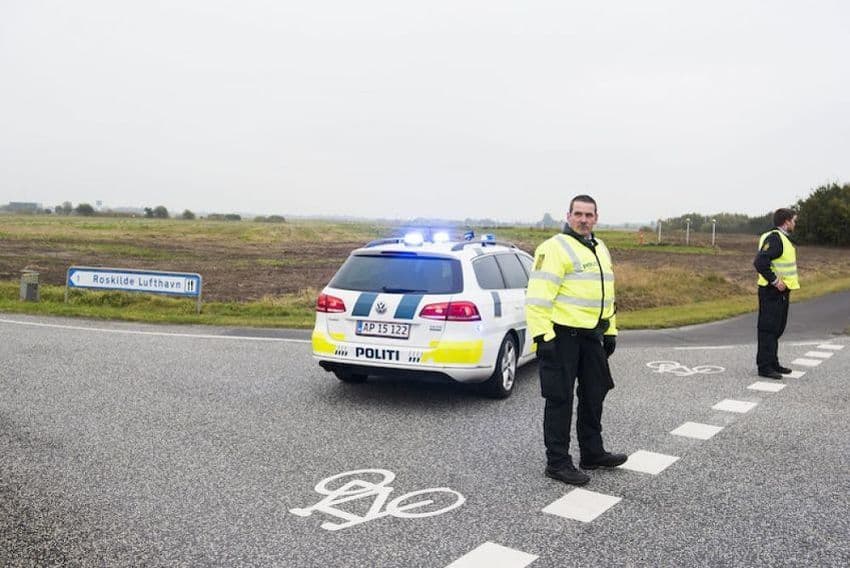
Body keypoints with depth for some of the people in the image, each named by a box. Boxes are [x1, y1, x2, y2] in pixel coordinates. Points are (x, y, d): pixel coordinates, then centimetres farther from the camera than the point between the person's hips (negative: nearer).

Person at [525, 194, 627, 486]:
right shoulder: (554, 248, -11)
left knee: (594, 394, 17)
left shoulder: (599, 249, 17)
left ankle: (592, 453, 32)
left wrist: (610, 331, 21)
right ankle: (557, 462, 10)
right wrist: (543, 336, -22)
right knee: (560, 399, -1)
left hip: (591, 335, 9)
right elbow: (538, 296, -18)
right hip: (562, 335, -9)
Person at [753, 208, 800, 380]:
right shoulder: (774, 238, -17)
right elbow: (760, 262, -28)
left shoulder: (783, 238, 17)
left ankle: (773, 363, 26)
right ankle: (765, 367, -3)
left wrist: (791, 279, 14)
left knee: (777, 329, 16)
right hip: (772, 291, -11)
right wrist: (775, 281, -24)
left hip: (781, 291, 11)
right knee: (768, 329, -6)